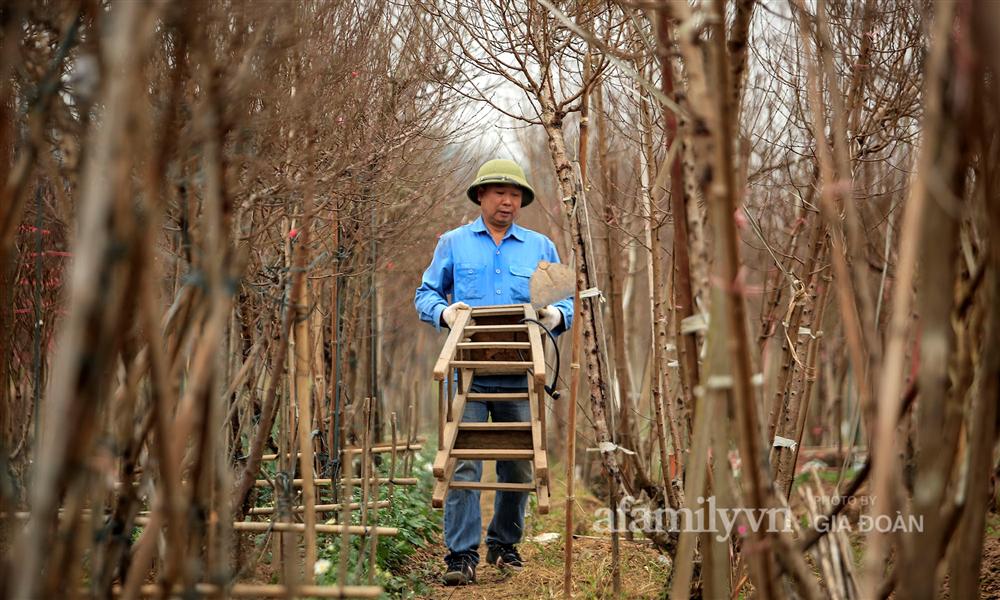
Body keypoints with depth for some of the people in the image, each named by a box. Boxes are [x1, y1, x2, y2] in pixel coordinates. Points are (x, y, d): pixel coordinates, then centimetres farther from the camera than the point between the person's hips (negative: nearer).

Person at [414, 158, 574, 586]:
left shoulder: (540, 247, 15)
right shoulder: (453, 243, 11)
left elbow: (565, 300, 15)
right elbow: (425, 294, 12)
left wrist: (556, 315, -9)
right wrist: (444, 311, -10)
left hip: (519, 374, 2)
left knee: (519, 462, 7)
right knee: (463, 459, -10)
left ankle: (504, 543, 24)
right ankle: (461, 554, -8)